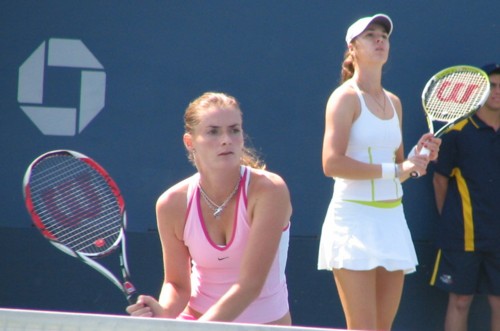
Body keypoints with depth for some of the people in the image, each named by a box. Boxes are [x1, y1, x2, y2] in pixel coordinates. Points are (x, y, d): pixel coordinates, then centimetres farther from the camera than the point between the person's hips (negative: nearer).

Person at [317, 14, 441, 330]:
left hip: (392, 218, 7)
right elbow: (332, 163, -19)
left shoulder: (394, 102, 15)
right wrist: (393, 170, -19)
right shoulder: (346, 97, -6)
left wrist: (420, 156, 3)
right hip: (354, 220, -7)